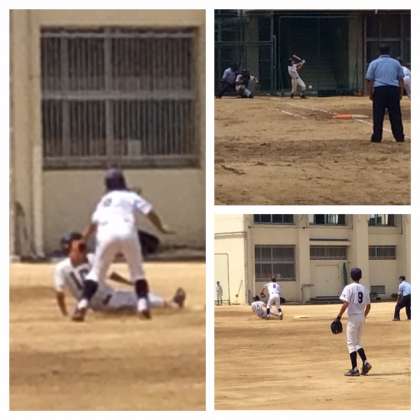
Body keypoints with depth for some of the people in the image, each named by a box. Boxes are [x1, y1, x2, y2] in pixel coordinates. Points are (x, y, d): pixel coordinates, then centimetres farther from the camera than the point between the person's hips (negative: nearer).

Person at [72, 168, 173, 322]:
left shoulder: (104, 201, 31)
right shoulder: (131, 196, 22)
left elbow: (92, 225, 28)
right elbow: (150, 213, 14)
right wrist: (161, 228, 26)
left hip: (106, 234, 1)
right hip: (127, 232, -1)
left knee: (96, 272, 9)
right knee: (137, 271, 14)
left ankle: (82, 307, -7)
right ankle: (143, 306, -1)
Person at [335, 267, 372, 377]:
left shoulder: (349, 288, -10)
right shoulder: (364, 289, 9)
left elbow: (345, 304, -19)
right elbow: (368, 305, 12)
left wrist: (339, 316, -12)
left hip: (353, 317, -6)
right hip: (361, 317, 6)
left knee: (351, 343, -1)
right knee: (357, 343, 18)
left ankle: (354, 369, -4)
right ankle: (365, 363, 1)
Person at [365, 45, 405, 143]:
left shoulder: (374, 63, 7)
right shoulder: (396, 63, 12)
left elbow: (370, 80, 2)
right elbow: (401, 79, 10)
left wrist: (370, 93, 5)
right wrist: (401, 93, 12)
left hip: (379, 90, -1)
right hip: (394, 89, 1)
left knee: (378, 115, 1)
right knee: (395, 114, 6)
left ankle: (377, 137, -1)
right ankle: (399, 136, 6)